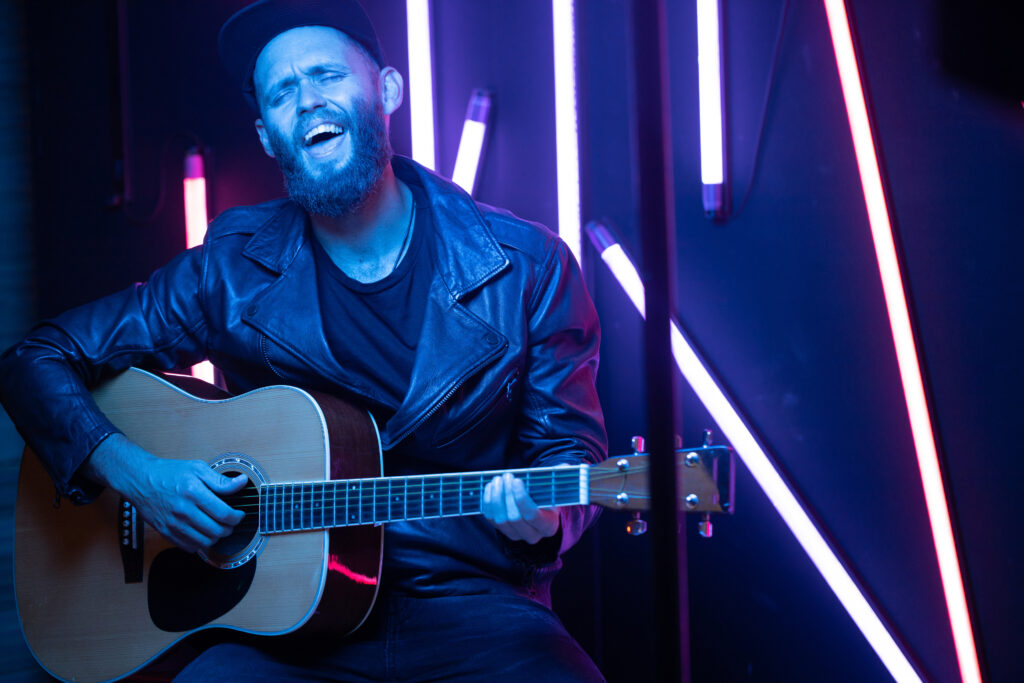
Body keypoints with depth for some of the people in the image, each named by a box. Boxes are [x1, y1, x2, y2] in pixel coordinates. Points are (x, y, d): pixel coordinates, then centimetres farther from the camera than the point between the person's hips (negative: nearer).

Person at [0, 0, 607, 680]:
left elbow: (570, 446, 5)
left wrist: (542, 517, -18)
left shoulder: (526, 266, -1)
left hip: (472, 607, 0)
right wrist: (134, 472, -10)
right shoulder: (232, 271, 2)